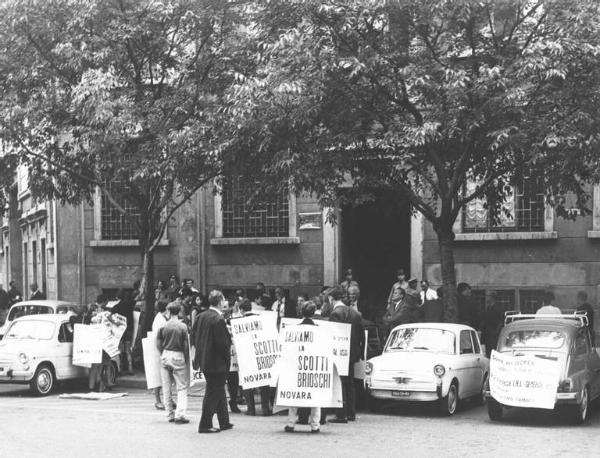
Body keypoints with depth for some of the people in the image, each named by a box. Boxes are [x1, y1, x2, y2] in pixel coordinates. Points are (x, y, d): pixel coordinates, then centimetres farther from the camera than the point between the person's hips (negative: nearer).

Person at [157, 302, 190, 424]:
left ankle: (170, 415, 14)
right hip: (178, 356, -2)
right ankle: (179, 415, -8)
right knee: (182, 387, 2)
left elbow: (158, 344, 1)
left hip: (165, 356, 2)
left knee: (167, 388, 11)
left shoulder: (163, 326, -1)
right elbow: (186, 345, -5)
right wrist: (187, 359, 5)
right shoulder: (183, 327, -6)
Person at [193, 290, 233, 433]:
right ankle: (205, 425, 4)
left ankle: (224, 422, 26)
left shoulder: (201, 317, 5)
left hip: (204, 361, 8)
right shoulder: (218, 319, -19)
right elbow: (222, 343, -20)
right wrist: (228, 358, -5)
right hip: (216, 362, -8)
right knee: (213, 393, 0)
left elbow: (195, 339, 10)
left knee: (219, 391, 18)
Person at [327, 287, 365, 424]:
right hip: (352, 354, 8)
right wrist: (360, 353, 17)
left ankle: (342, 415, -5)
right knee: (350, 384, 16)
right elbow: (362, 335, 11)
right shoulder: (355, 313, 9)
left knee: (340, 385, -4)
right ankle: (351, 413, 21)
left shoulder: (335, 313, -14)